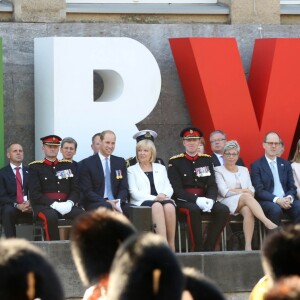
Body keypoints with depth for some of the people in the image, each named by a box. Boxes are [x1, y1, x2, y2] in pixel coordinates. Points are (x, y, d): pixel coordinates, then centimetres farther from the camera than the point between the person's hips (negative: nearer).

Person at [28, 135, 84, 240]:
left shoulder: (68, 165, 17)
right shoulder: (35, 167, 6)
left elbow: (76, 189, 13)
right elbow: (34, 194, -4)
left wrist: (69, 203, -10)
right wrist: (54, 204, -17)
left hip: (66, 205, 3)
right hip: (44, 205, -3)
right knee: (51, 217, -39)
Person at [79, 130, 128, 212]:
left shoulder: (120, 162, 16)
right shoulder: (87, 163, 2)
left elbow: (124, 188, 12)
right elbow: (87, 191, -4)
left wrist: (118, 201, -11)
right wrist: (106, 202, -18)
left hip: (116, 203, 4)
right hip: (95, 204, -4)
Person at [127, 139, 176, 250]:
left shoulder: (160, 168, 26)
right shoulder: (132, 170, 16)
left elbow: (169, 188, 16)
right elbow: (134, 192, 1)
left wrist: (164, 195, -10)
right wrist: (154, 198, -14)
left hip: (162, 199, 3)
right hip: (142, 202, -3)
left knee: (169, 206, -35)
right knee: (157, 206, -38)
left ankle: (172, 244, -35)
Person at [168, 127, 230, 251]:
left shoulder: (207, 160, 14)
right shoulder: (175, 162, 2)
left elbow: (212, 185, 8)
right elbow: (177, 189, -7)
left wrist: (210, 199, -15)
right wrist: (196, 200, -21)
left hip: (203, 198, 4)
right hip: (184, 200, -4)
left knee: (223, 210, -23)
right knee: (194, 209, -38)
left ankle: (209, 247, -16)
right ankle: (198, 248, -27)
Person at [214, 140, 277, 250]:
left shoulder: (244, 170, 24)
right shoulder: (218, 170, 10)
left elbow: (251, 191, 13)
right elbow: (224, 192, -3)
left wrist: (235, 190, -7)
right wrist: (244, 191, -1)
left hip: (244, 204, 3)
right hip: (227, 203, -3)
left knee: (248, 211, -35)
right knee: (246, 197, -35)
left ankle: (248, 245, -43)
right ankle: (268, 223, -50)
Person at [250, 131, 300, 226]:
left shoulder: (286, 164, 17)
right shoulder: (256, 165, 3)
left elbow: (292, 187, 13)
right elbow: (259, 190, -7)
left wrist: (289, 198, -11)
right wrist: (277, 199, -21)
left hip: (286, 200, 4)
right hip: (267, 201, -4)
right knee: (276, 210, -37)